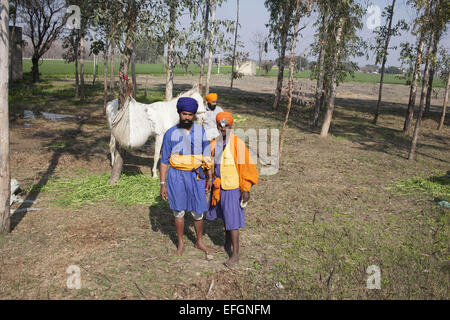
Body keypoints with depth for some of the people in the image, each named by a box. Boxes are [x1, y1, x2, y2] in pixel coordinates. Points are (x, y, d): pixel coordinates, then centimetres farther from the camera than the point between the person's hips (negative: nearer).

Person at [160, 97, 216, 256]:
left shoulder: (200, 131, 3)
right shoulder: (171, 133, -3)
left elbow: (206, 156, 8)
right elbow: (164, 161, 0)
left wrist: (210, 178, 7)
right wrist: (163, 184, -4)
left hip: (195, 176, 2)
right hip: (176, 176, -1)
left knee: (198, 212, 7)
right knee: (179, 211, 8)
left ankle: (199, 242, 27)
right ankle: (180, 244, 25)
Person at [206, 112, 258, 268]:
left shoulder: (238, 144, -15)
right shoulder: (214, 143, 2)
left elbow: (246, 166, -13)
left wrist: (246, 189, -14)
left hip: (233, 187, -6)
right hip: (219, 187, 6)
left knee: (232, 219, -3)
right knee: (225, 215, 21)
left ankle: (235, 254, 5)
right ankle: (228, 241, 43)